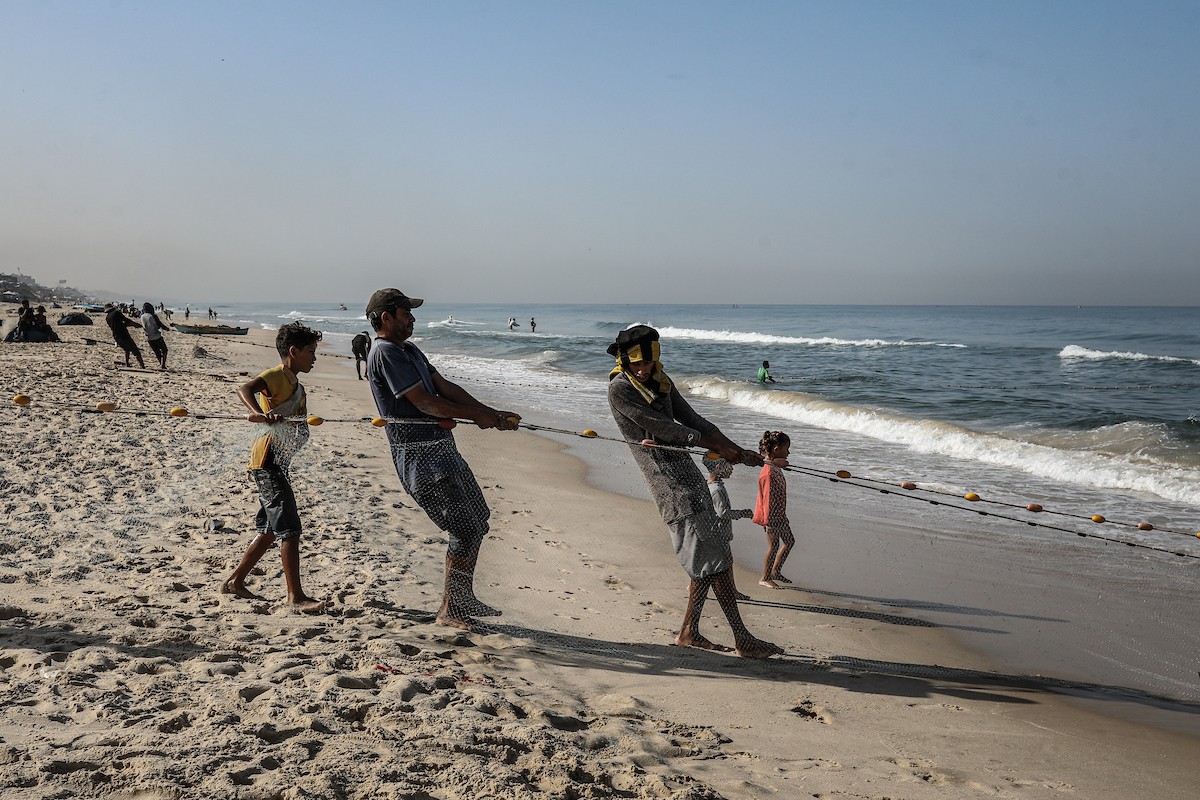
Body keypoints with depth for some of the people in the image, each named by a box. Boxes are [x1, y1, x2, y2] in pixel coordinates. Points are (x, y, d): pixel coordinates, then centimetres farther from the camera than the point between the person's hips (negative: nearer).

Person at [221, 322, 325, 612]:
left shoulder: (296, 384, 20)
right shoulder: (277, 375, -10)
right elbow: (244, 388, -30)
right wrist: (259, 413, -45)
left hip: (278, 463, 10)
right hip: (268, 460, -10)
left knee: (270, 529, 16)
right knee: (289, 528, -10)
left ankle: (235, 582, 26)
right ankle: (296, 596, -7)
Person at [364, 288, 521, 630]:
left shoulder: (409, 350, 18)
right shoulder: (385, 353, -14)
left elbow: (445, 386, 16)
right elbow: (425, 402, -18)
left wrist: (490, 412, 6)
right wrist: (477, 415, -11)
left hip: (443, 448, 10)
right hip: (421, 457, -10)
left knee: (478, 522, 15)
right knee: (465, 531, -9)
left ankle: (463, 598, 27)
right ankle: (450, 610, 6)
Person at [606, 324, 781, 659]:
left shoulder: (660, 381, 16)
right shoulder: (620, 388, -9)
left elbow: (691, 420, 18)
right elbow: (661, 428, -13)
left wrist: (736, 450, 10)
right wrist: (717, 446, -11)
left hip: (686, 469, 8)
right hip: (667, 477, -8)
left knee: (713, 553, 8)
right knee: (714, 557, -8)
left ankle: (688, 632, 19)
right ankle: (742, 640, -2)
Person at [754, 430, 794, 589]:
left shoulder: (776, 467, 6)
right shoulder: (769, 473, -26)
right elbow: (768, 500, -25)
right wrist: (770, 525, -22)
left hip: (779, 515, 10)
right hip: (772, 516, -10)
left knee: (789, 541, 19)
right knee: (774, 546, 2)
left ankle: (775, 571, 31)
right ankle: (765, 579, 18)